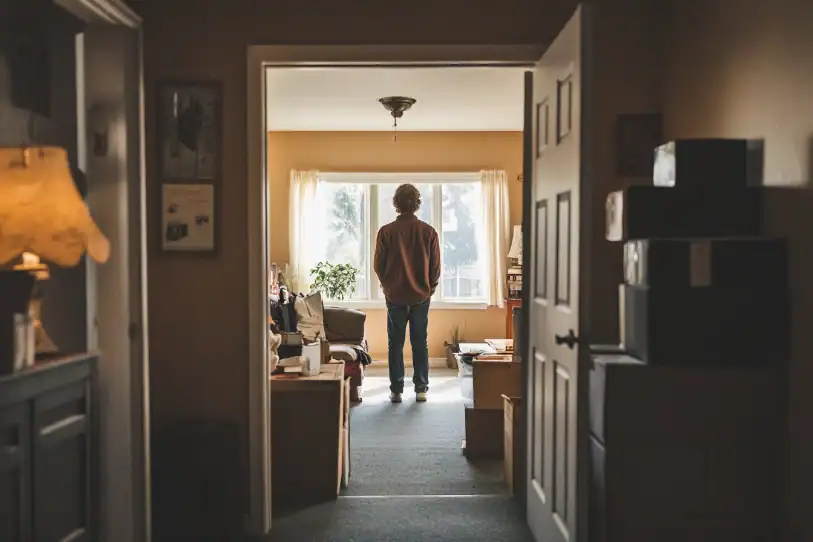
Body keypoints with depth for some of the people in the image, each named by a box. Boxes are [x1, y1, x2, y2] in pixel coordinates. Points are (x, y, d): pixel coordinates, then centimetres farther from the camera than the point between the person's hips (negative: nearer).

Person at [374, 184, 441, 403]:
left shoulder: (386, 231, -8)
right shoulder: (428, 231, -5)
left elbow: (378, 265, -2)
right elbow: (436, 267, -1)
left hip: (395, 296, -1)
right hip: (421, 296, 1)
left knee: (395, 344, 8)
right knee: (420, 343, 9)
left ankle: (396, 390, 10)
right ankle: (421, 389, 12)